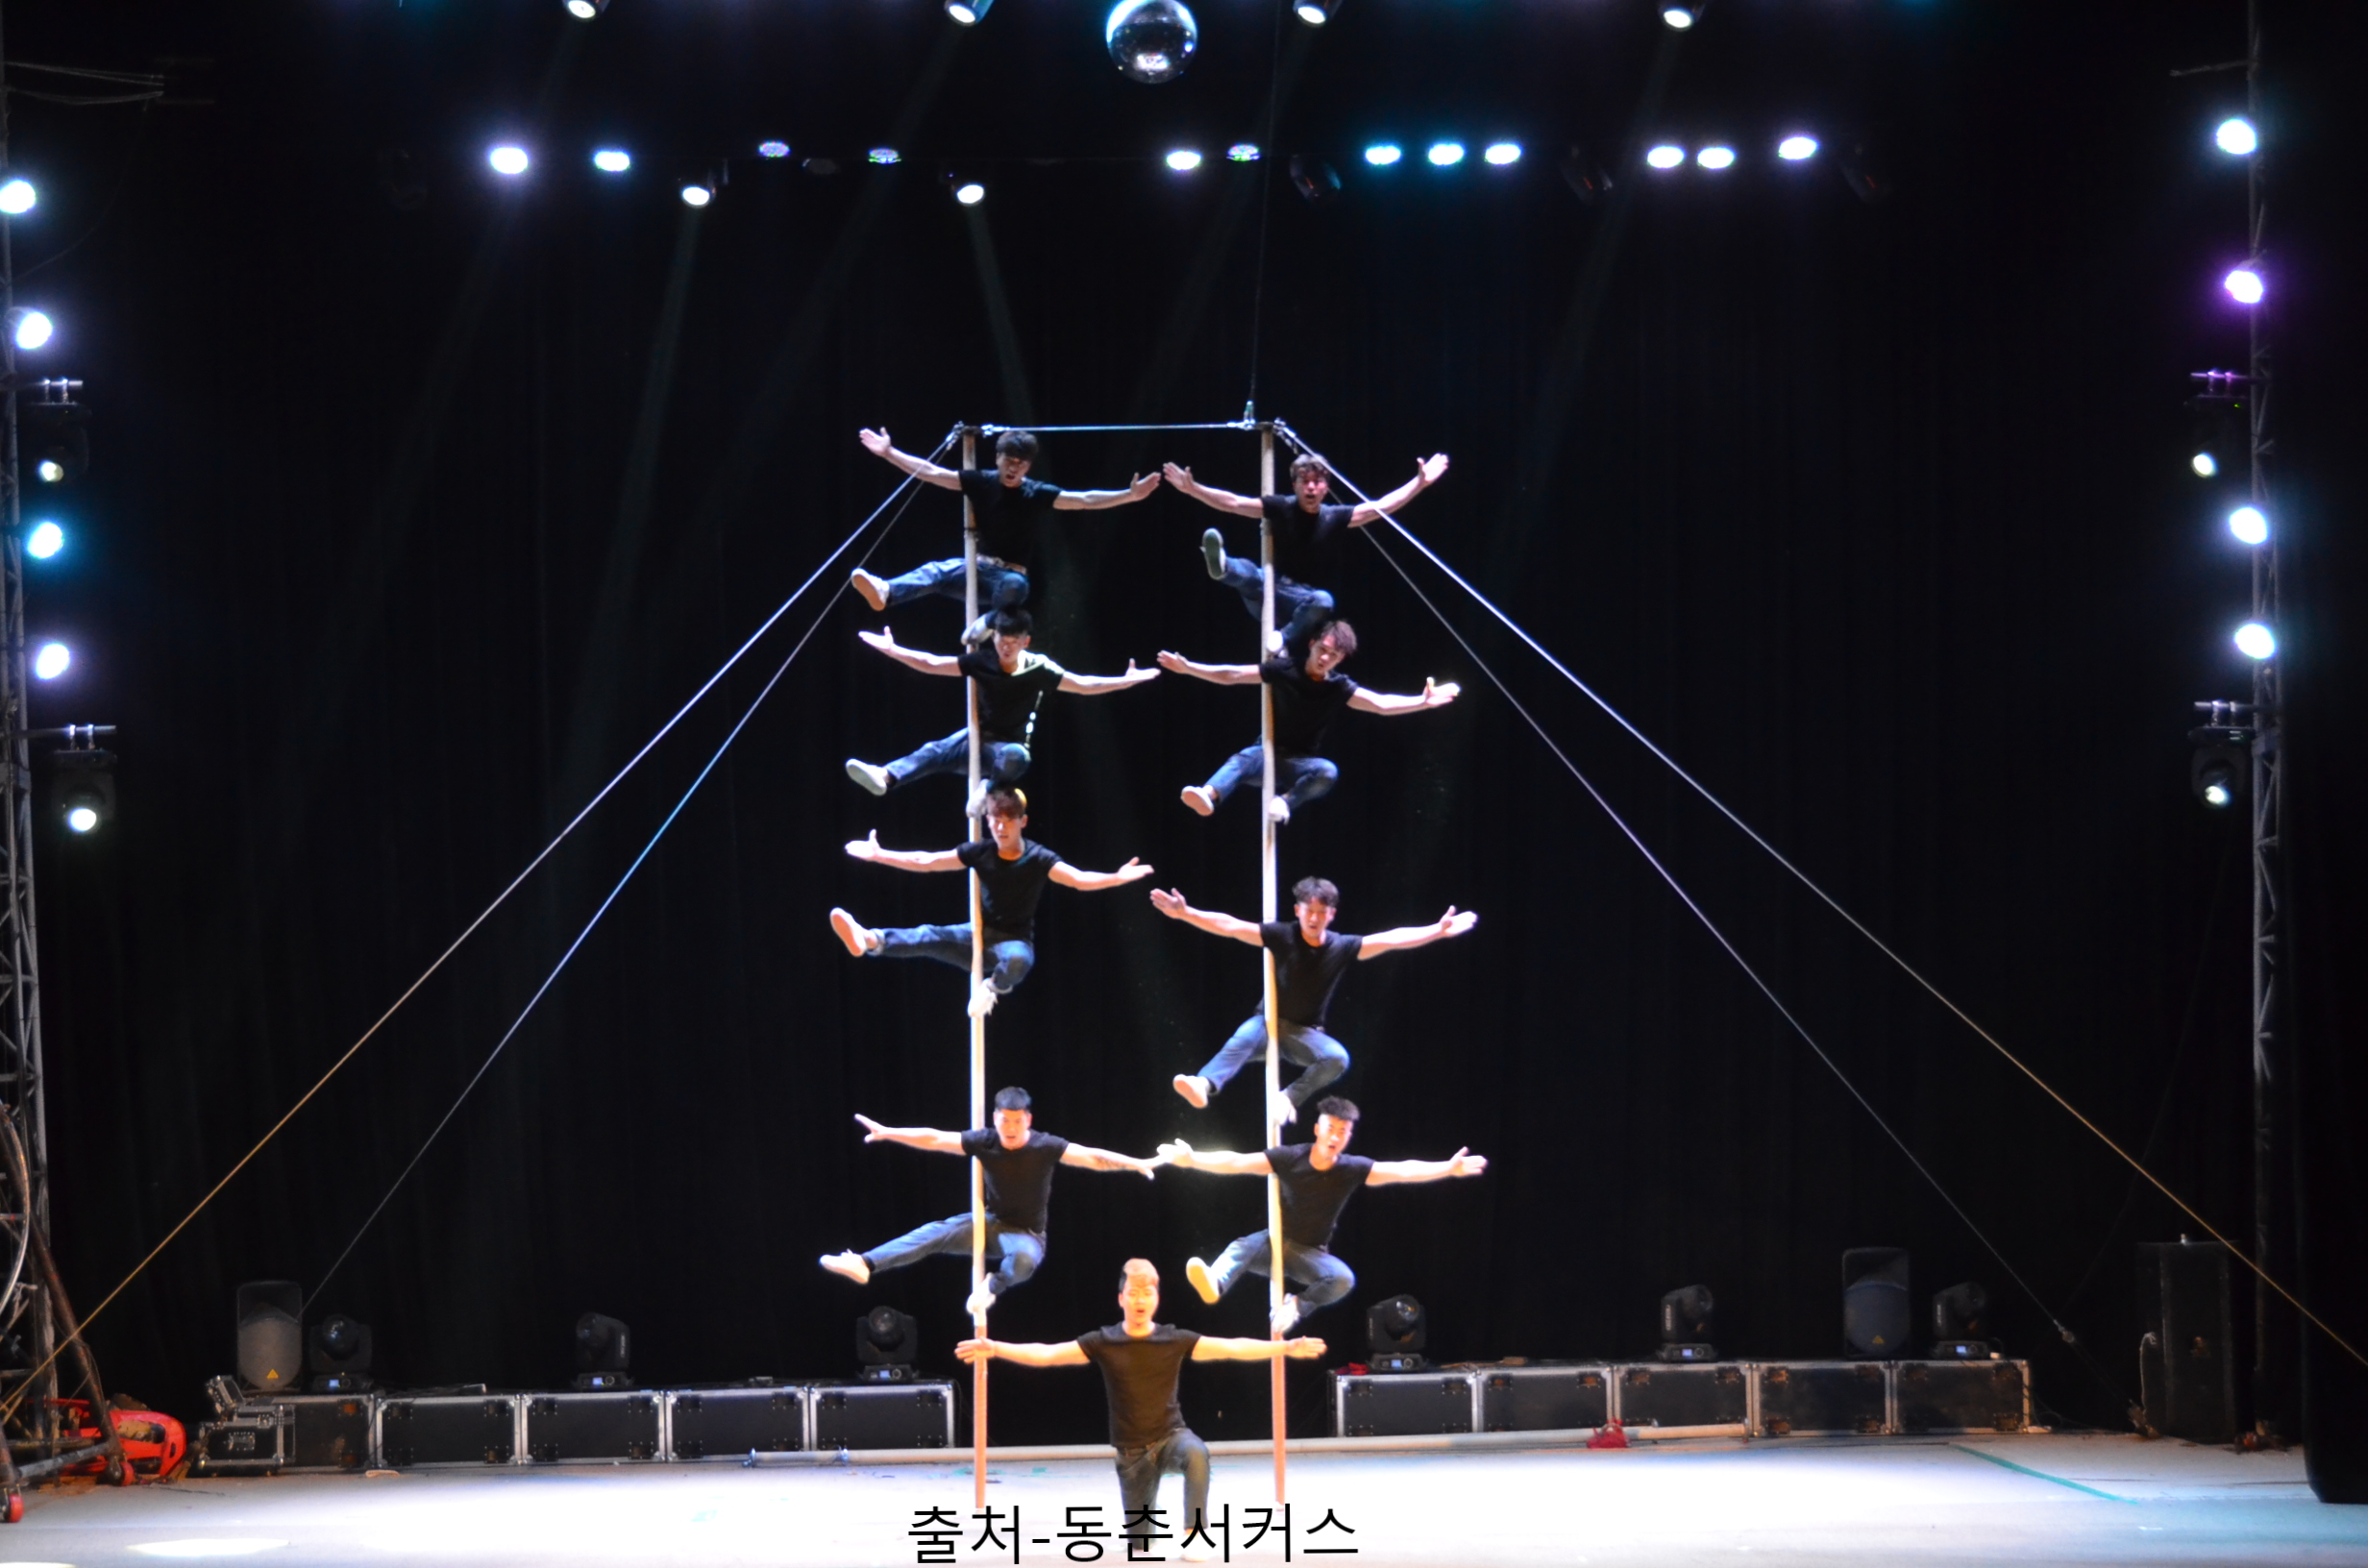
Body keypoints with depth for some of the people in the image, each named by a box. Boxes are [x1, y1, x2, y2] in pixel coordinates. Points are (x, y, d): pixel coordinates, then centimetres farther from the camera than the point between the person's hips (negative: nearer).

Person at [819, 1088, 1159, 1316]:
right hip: (991, 1223, 3)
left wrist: (1138, 1163, -37)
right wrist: (888, 1133, -11)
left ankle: (993, 1285, -13)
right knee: (937, 1233, -19)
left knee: (1024, 1258, -41)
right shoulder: (984, 1142, -10)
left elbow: (1092, 1157, -26)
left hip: (1026, 1235, -3)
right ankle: (865, 1265, -29)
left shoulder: (1045, 1147, -18)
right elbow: (934, 1139, -8)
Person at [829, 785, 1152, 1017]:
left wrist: (1116, 878, -43)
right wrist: (879, 855, -1)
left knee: (1017, 959, -41)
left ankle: (992, 988, -8)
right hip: (980, 937, 3)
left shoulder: (1037, 859, -12)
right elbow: (926, 861, 1)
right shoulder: (980, 852, -3)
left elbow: (1079, 879, -25)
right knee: (929, 936, -24)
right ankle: (869, 941, -49)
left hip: (1015, 942, -3)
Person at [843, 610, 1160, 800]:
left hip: (1010, 748, -1)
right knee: (936, 752, -30)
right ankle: (885, 777, -51)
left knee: (1015, 757, -40)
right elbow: (931, 664, -3)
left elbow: (1083, 685, -5)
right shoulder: (982, 661, -7)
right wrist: (892, 649, -8)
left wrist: (1127, 680, -12)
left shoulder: (1038, 669, -10)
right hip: (977, 740, 1)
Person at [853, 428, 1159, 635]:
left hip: (1009, 577, -1)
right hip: (977, 568, 1)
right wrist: (889, 452, -7)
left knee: (1016, 586, -40)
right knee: (938, 571, -32)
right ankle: (885, 592, -56)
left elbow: (1085, 500, -10)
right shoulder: (982, 482, -1)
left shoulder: (1036, 494, -4)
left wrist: (1131, 495, -22)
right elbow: (931, 473, -2)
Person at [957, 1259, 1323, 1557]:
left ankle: (1193, 1535, -27)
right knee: (1140, 1548, 1)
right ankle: (1136, 1528, 39)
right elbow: (1047, 1354, -12)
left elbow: (1232, 1347, -10)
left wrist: (1286, 1348, -20)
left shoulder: (1176, 1340, -5)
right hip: (1132, 1451, 1)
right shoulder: (1102, 1343, -5)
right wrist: (996, 1349, -26)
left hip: (1171, 1436, -1)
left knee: (1196, 1454, -39)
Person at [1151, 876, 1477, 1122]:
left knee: (1338, 1058, -29)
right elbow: (1230, 926, -15)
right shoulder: (1282, 936, -11)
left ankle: (1290, 1098, -20)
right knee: (1243, 1040, -37)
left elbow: (1391, 939, -10)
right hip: (1268, 1022, -2)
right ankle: (1203, 1086, -60)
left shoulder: (1342, 947, -6)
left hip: (1305, 1032, 2)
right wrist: (1185, 913, -24)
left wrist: (1438, 930, -17)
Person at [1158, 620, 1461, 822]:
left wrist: (1423, 702, -27)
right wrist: (1188, 668, -14)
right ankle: (1208, 796, -65)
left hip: (1299, 764, 1)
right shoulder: (1285, 669, -9)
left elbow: (1381, 703, -14)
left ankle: (1284, 802, -39)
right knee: (1243, 760, -38)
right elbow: (1231, 676, -7)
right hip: (1269, 753, -1)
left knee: (1328, 772, -33)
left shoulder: (1339, 688, -6)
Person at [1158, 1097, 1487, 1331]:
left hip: (1311, 1254, 1)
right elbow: (1237, 1163, -17)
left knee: (1344, 1279, -31)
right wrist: (1193, 1160, -28)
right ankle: (1214, 1283, -64)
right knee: (1242, 1248, -35)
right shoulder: (1289, 1158, -14)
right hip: (1276, 1243, -1)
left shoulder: (1353, 1169, -11)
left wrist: (1449, 1168, -29)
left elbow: (1402, 1170, -18)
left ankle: (1297, 1306, -8)